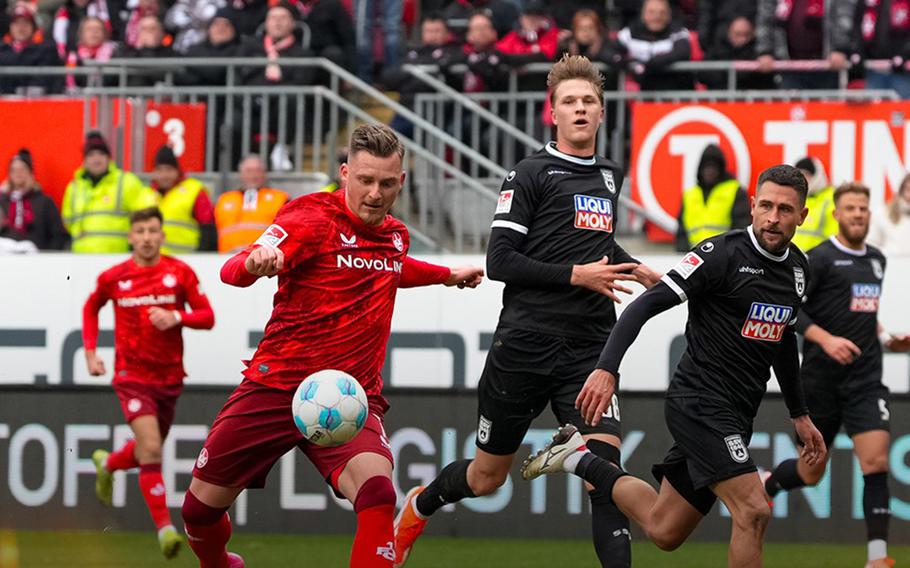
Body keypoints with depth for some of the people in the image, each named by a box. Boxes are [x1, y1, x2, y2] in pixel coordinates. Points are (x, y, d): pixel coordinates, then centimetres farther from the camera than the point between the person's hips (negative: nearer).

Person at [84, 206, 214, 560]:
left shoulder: (180, 273, -3)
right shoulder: (113, 278, -3)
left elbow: (207, 316, -4)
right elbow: (91, 308, 17)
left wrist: (177, 317, -23)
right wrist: (90, 351, 7)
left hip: (170, 377, 3)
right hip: (131, 375, -3)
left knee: (148, 449, 19)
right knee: (151, 450, -19)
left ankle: (107, 464, 52)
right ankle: (165, 528, -17)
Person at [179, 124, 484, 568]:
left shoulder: (395, 235, 8)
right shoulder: (313, 219, -11)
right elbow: (232, 271, -26)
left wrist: (449, 275, 42)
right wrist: (255, 261, -47)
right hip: (276, 386, -2)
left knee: (376, 492, -29)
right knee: (200, 508, 9)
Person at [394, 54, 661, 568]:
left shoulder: (610, 175, 15)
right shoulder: (532, 174, -4)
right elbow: (500, 261, -10)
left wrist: (631, 267, 16)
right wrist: (576, 274, -17)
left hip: (588, 351, 4)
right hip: (525, 346, -4)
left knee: (606, 464, -17)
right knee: (487, 478, 11)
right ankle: (420, 506, 41)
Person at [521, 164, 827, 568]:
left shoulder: (798, 267, 10)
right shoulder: (722, 254, -14)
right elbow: (646, 305, -20)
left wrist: (799, 414, 29)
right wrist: (607, 368, -32)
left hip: (733, 417, 8)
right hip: (699, 403, -8)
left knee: (663, 531, 12)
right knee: (753, 511, -22)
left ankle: (579, 457, 28)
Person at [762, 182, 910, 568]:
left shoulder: (877, 260, 13)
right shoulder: (820, 258, -7)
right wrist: (825, 339, -25)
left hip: (865, 379, 4)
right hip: (822, 379, -4)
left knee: (876, 461, -14)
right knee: (811, 472, 8)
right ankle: (763, 485, 42)